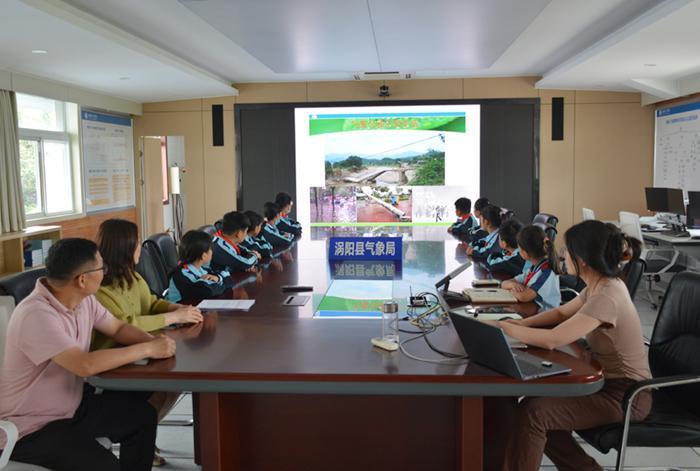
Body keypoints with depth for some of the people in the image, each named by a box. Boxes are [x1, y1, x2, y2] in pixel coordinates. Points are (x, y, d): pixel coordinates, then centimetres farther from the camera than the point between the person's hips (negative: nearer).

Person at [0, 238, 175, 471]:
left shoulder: (83, 300, -2)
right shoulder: (36, 315, -30)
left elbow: (118, 328, 10)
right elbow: (85, 365, -37)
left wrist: (153, 340, -11)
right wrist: (148, 349, -27)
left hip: (70, 404, 9)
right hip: (31, 428, -8)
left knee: (143, 414, 5)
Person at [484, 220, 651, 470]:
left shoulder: (606, 297, -28)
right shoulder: (602, 284, 2)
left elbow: (552, 340, -32)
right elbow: (561, 312, 15)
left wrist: (501, 327, -20)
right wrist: (521, 323, -1)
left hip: (625, 394, -9)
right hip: (609, 380, 9)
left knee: (532, 413, -22)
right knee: (536, 403, 3)